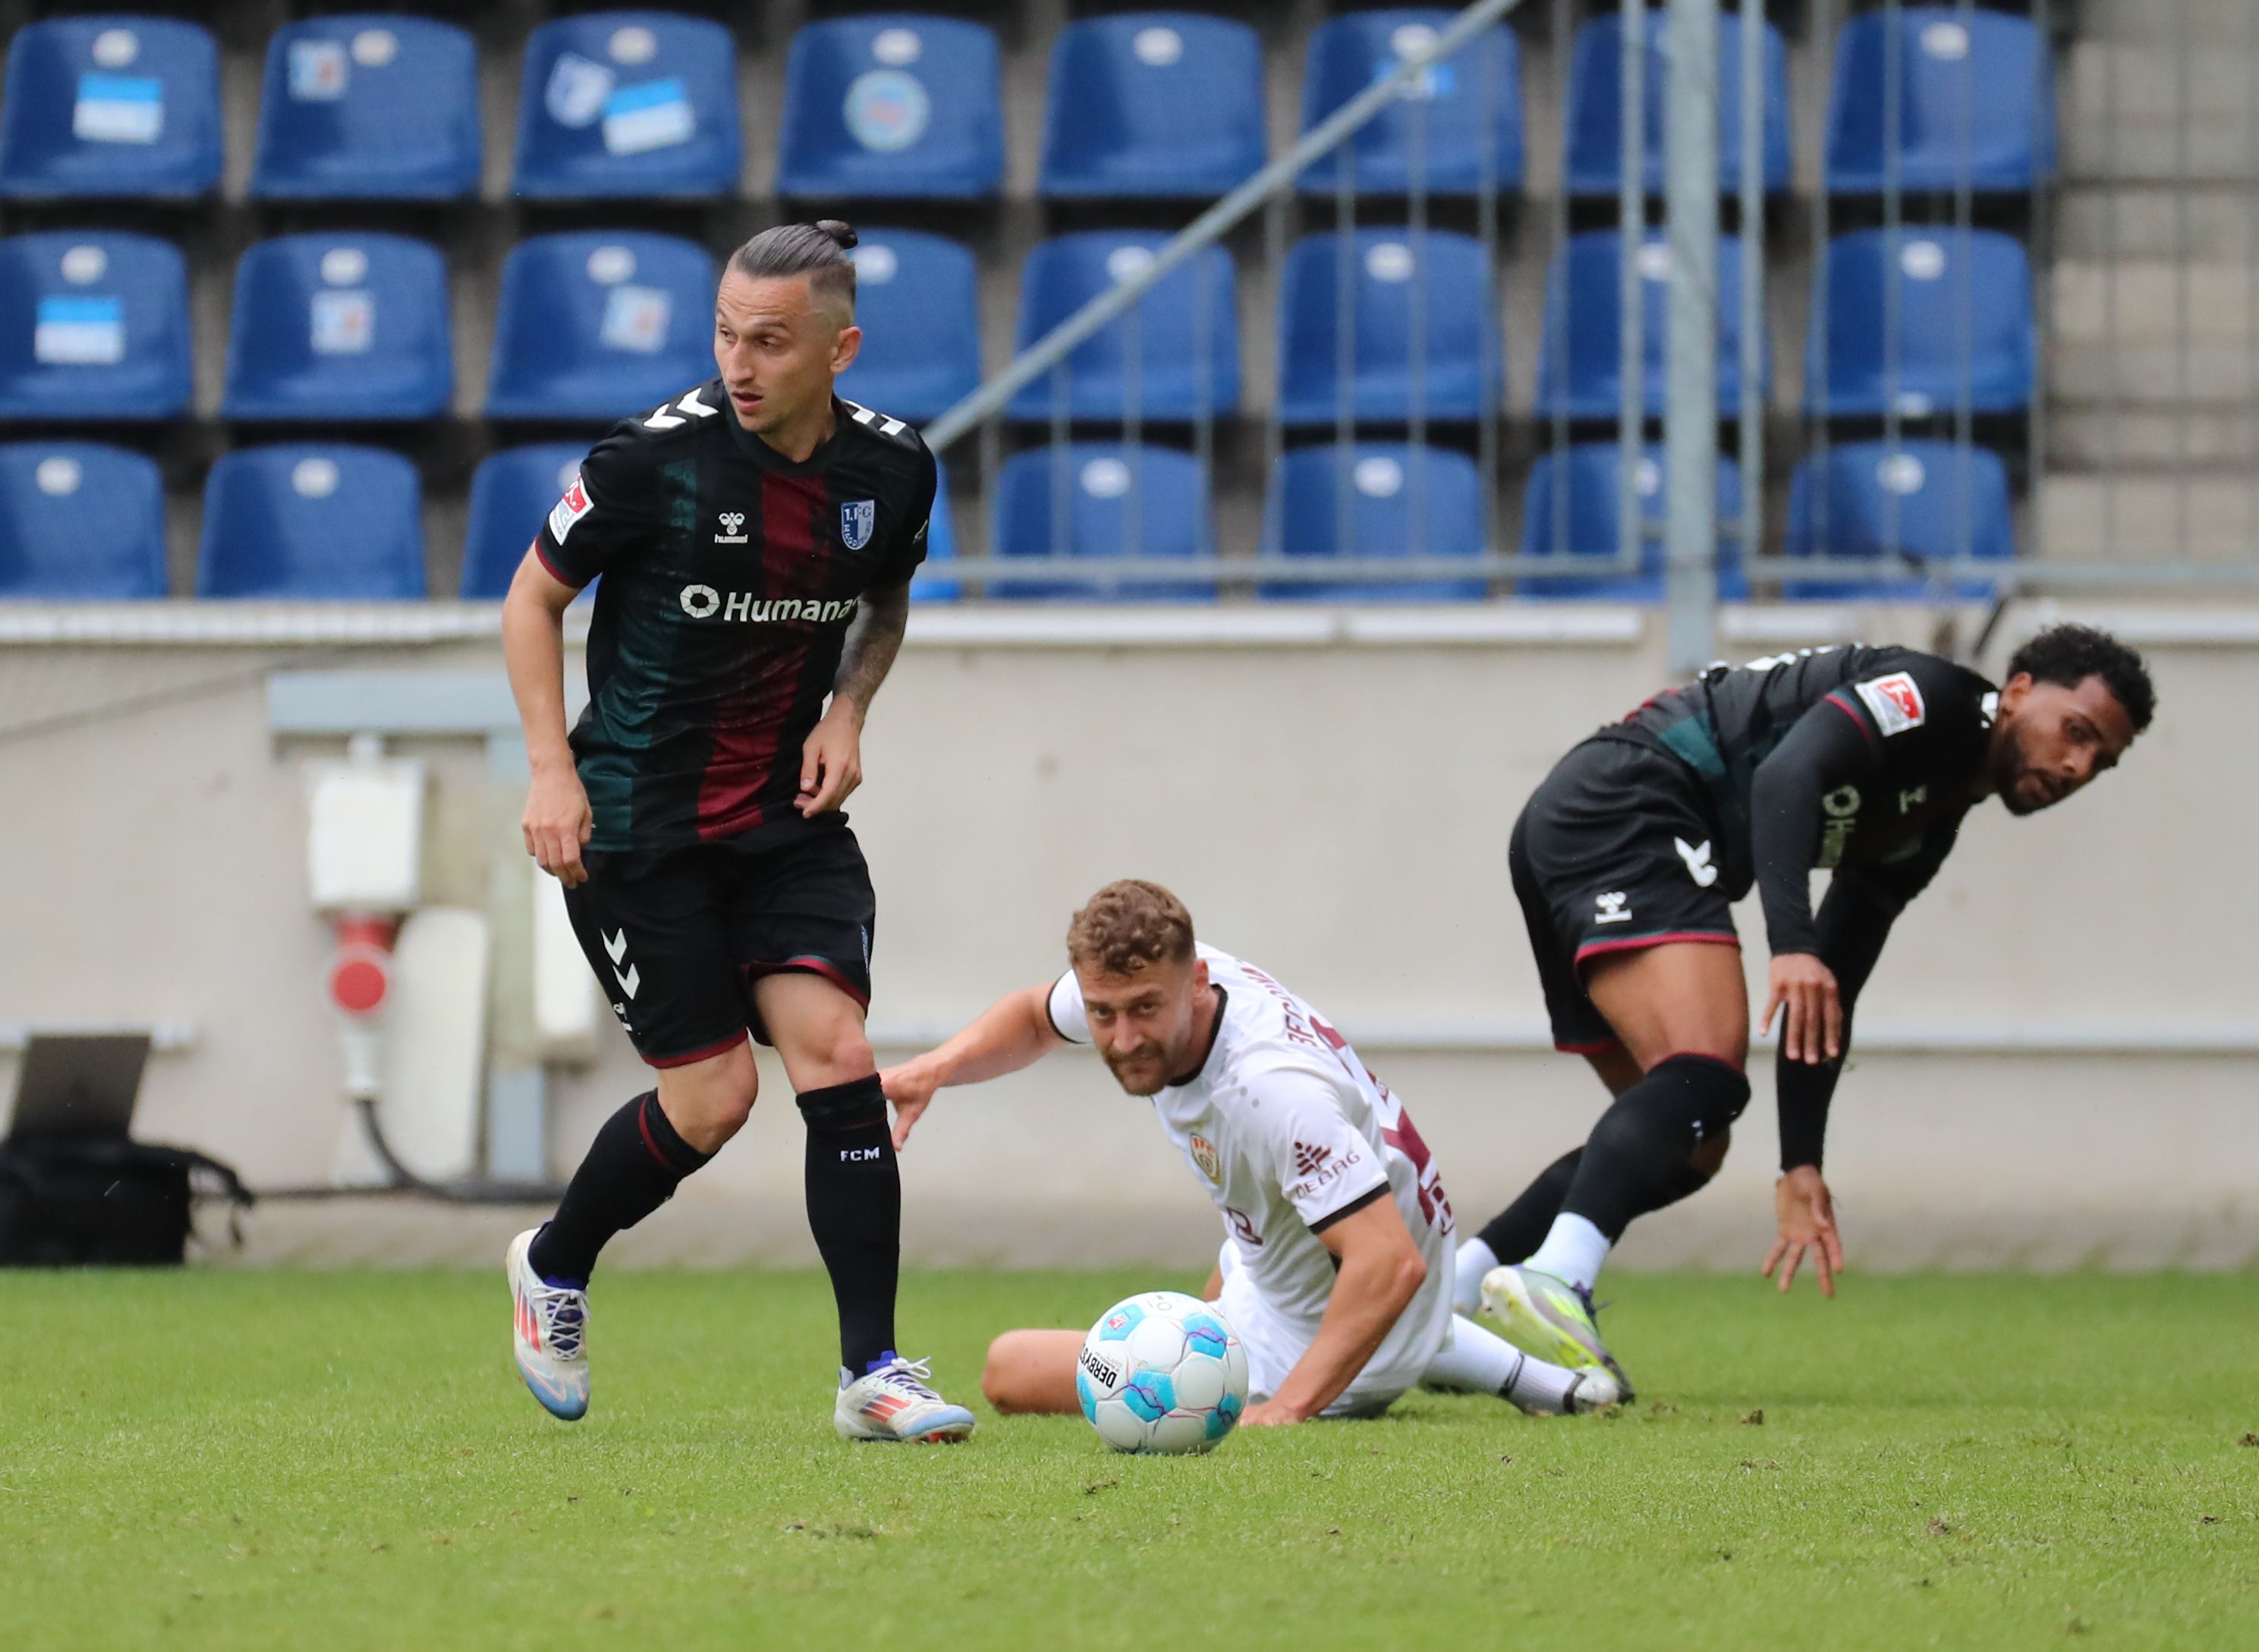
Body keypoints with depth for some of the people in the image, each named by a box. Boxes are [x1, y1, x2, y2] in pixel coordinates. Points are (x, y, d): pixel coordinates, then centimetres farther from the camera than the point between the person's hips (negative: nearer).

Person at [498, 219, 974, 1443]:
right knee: (711, 1098, -5)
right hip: (635, 823, -4)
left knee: (836, 1057, -11)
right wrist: (553, 769, -11)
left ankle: (872, 1374, -6)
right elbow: (533, 595, -3)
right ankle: (553, 1270, 25)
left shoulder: (890, 468, -4)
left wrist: (848, 711, 0)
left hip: (787, 815, 4)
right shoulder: (655, 457, -16)